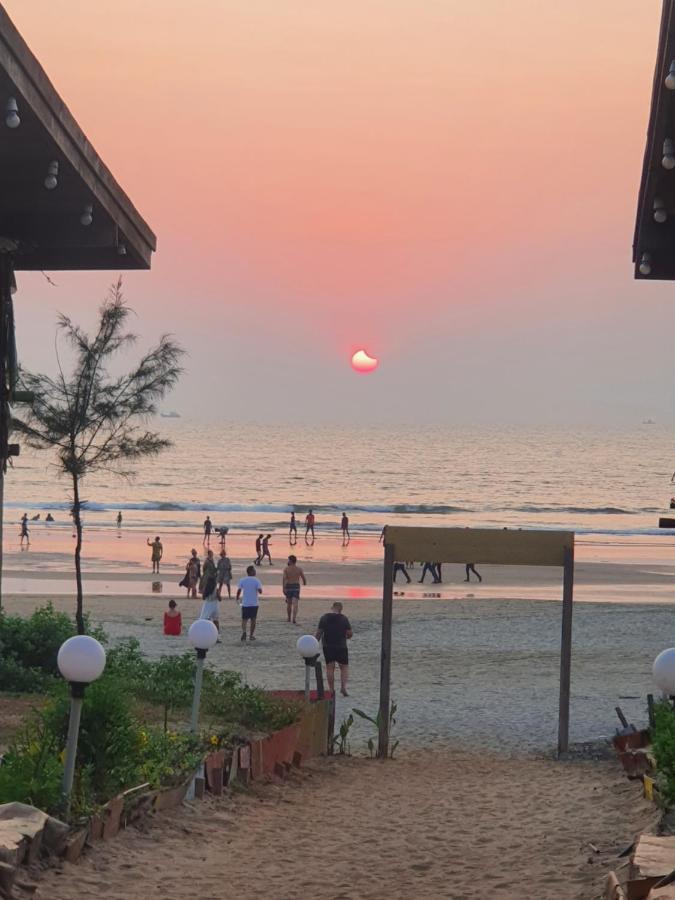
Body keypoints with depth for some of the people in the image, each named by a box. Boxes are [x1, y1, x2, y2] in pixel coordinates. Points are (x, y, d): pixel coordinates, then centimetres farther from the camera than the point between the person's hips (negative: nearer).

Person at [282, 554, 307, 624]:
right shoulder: (299, 569, -1)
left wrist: (283, 588, -19)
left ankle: (289, 618, 30)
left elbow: (284, 578, -15)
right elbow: (304, 578, 3)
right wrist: (304, 582, 27)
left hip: (288, 586, 1)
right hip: (296, 586, -1)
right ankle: (294, 619, -23)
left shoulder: (286, 569, -4)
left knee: (289, 603, 17)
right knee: (295, 604, -8)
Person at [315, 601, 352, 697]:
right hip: (341, 646, -2)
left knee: (330, 667, 9)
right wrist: (346, 637, 14)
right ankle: (343, 687, -7)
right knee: (344, 667, 9)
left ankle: (331, 689, 10)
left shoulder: (324, 618, -3)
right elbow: (350, 633, -8)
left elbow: (319, 632, -3)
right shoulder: (343, 618, -9)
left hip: (327, 646, 2)